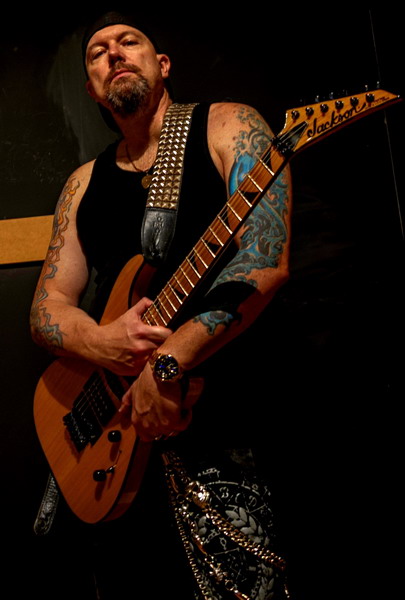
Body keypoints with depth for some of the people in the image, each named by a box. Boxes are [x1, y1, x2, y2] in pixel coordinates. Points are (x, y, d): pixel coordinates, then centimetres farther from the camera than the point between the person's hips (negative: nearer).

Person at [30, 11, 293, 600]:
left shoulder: (226, 128, -1)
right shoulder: (84, 183, 15)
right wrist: (104, 342, -14)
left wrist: (167, 363, -24)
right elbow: (46, 307, 10)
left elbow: (267, 262, -16)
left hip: (212, 422, -5)